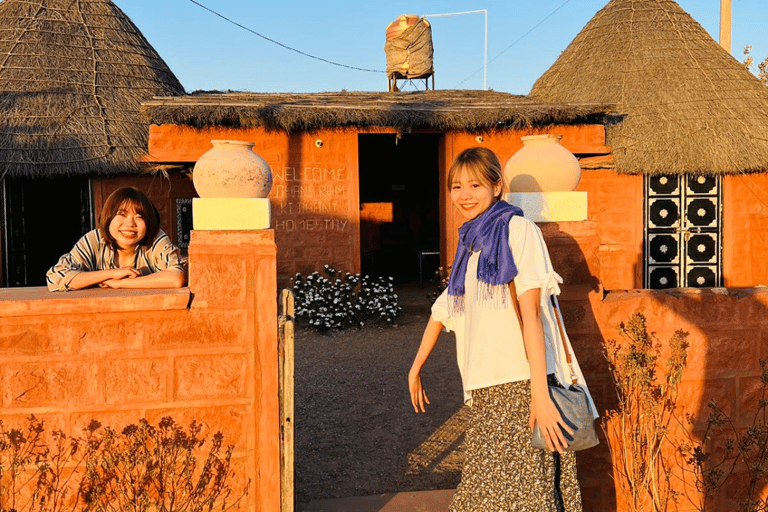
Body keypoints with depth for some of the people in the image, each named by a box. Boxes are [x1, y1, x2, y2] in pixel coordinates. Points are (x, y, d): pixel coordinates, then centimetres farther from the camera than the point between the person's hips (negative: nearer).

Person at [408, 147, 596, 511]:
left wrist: (540, 393, -19)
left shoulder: (517, 230, -3)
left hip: (520, 385, -7)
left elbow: (530, 312, -12)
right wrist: (415, 369, 36)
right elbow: (443, 311, 29)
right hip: (486, 393, 7)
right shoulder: (470, 246, 18)